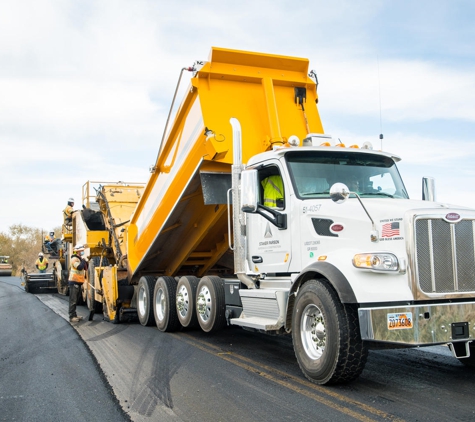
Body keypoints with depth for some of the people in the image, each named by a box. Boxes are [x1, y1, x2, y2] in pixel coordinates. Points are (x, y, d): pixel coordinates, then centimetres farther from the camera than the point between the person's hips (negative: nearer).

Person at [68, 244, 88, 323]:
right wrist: (84, 261, -15)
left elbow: (85, 268, 18)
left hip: (78, 282, 10)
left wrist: (86, 263, 1)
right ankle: (72, 317, -8)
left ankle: (74, 315, 21)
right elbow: (79, 267, -28)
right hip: (74, 282, -10)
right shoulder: (74, 259, -13)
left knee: (76, 300, 14)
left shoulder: (80, 259, 17)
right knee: (73, 300, -9)